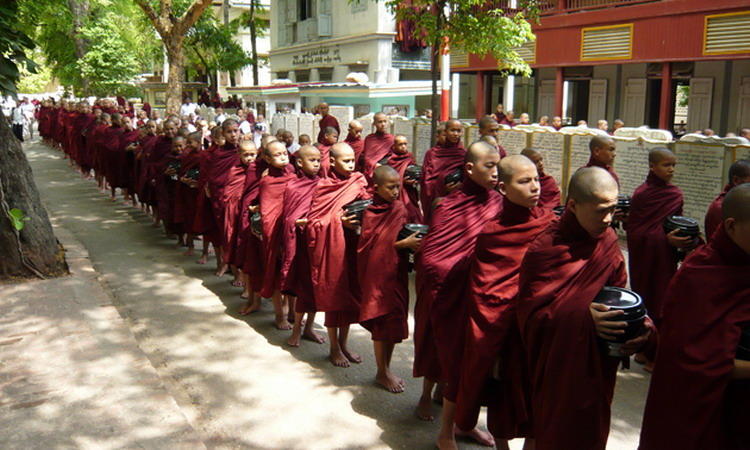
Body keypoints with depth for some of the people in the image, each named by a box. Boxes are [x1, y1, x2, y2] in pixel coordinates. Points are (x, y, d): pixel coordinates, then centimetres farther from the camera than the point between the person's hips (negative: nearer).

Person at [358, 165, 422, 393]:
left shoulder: (400, 208, 5)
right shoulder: (370, 213, -10)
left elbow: (405, 235, 12)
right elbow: (373, 246, -16)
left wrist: (413, 241, -11)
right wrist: (403, 243, -23)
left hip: (397, 271, 5)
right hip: (377, 272, -5)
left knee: (395, 319, 11)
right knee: (381, 321, 2)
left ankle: (387, 368, 25)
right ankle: (382, 373, 16)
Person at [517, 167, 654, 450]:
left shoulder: (608, 241, 1)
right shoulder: (544, 249, -15)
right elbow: (531, 314, -17)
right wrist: (584, 317, -31)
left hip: (598, 368, 5)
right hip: (558, 370, -5)